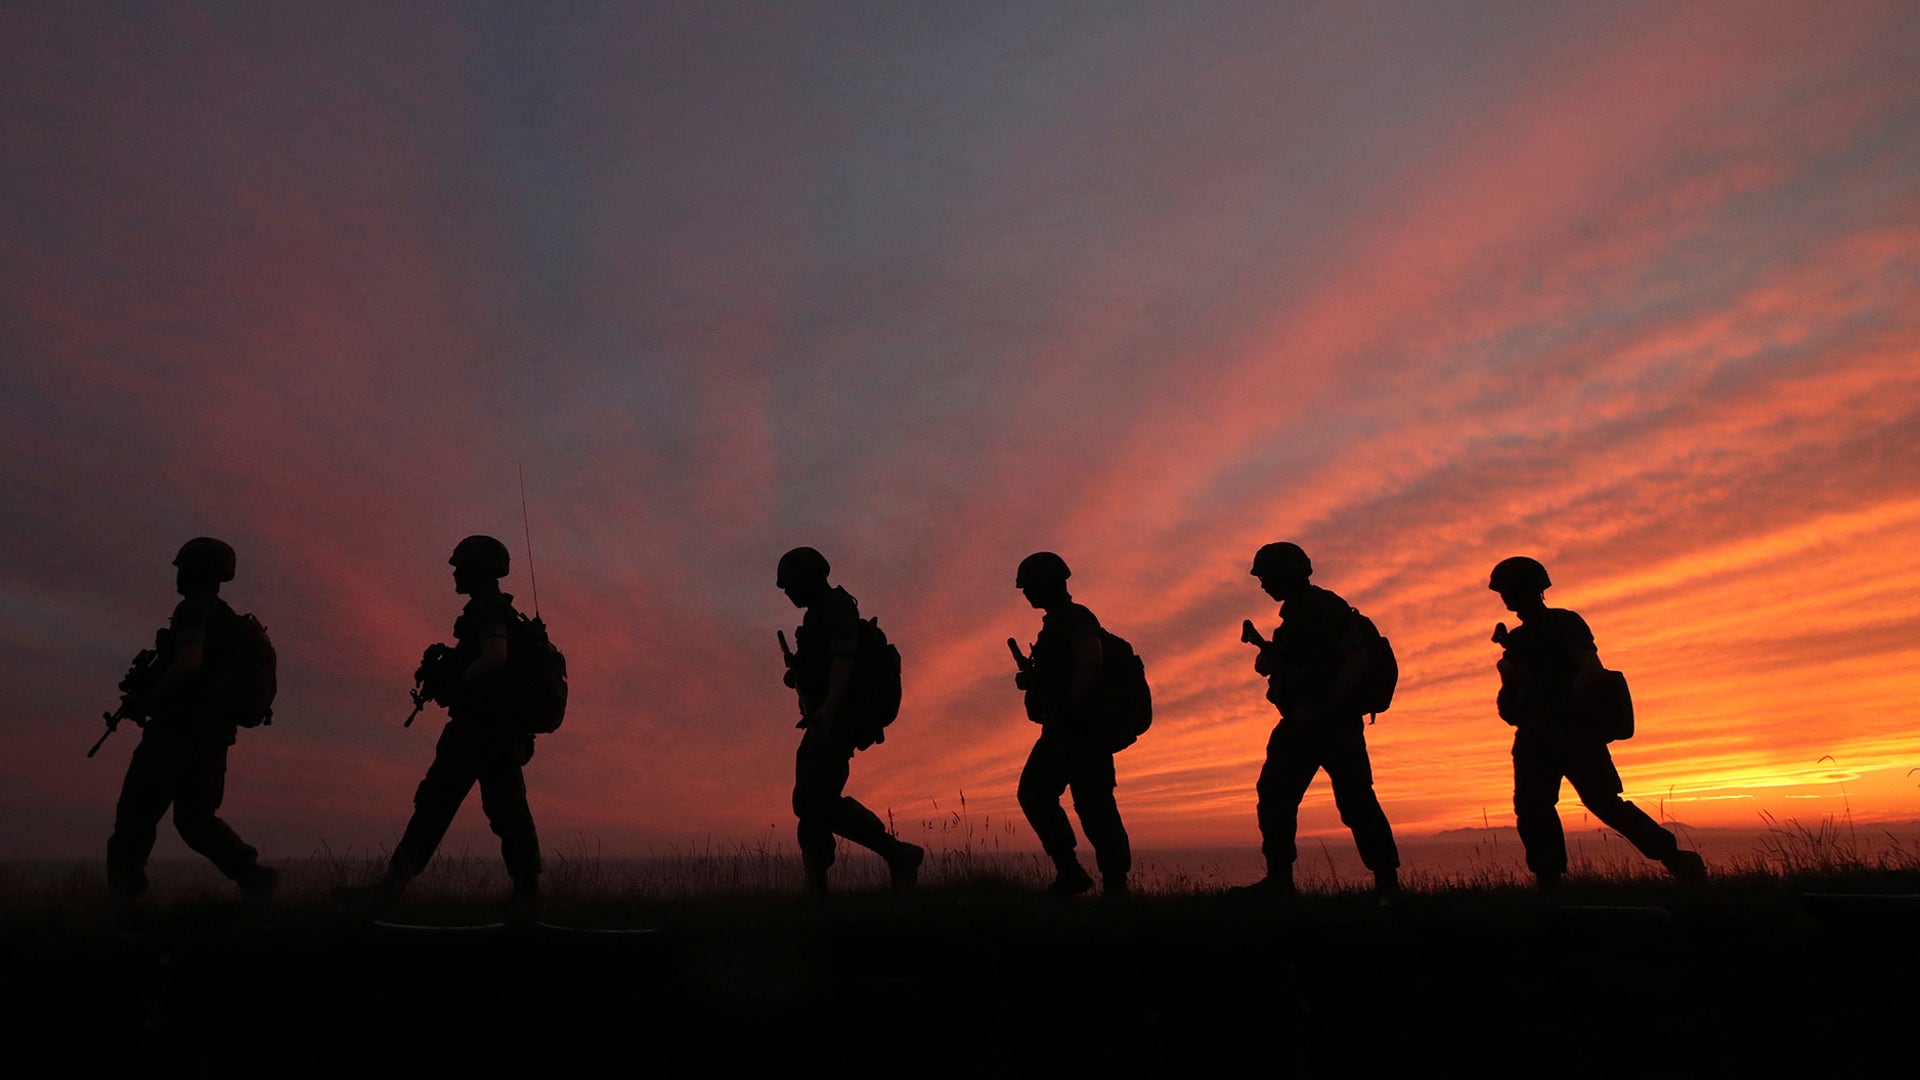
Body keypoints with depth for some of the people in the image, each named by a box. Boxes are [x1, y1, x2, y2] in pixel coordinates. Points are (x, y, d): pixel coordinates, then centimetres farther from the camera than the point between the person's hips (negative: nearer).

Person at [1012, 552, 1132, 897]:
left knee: (1092, 805, -7)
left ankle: (1115, 884, 2)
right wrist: (1030, 679, 6)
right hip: (1063, 732, 10)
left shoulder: (1075, 619, -13)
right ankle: (1069, 872, 10)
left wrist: (1068, 707, -24)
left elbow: (1092, 663, -29)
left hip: (1083, 729, -10)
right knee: (1034, 792, 5)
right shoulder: (1057, 622, 19)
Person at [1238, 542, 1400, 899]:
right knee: (1274, 793, 4)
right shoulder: (1295, 615, 16)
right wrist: (1268, 653, -2)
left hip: (1335, 724, -9)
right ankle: (1279, 877, 8)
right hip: (1303, 723, 9)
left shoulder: (1328, 608, -11)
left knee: (1355, 802, -7)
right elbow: (1279, 666, 21)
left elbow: (1356, 662, -20)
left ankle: (1387, 881, 2)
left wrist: (1321, 711, -24)